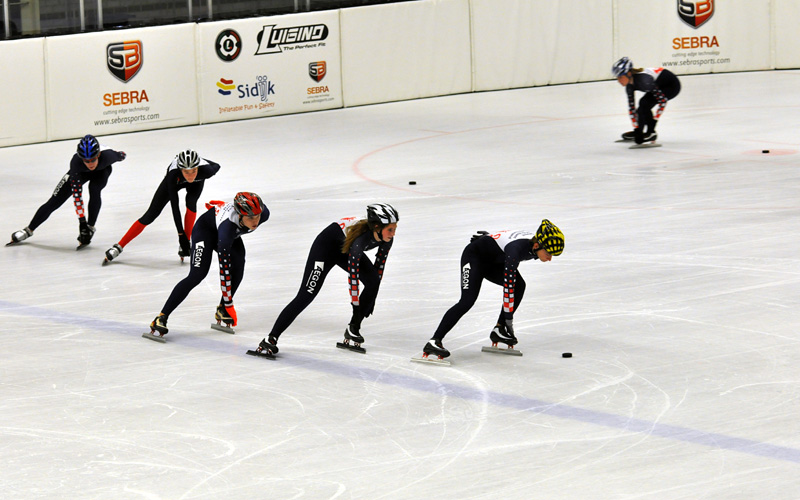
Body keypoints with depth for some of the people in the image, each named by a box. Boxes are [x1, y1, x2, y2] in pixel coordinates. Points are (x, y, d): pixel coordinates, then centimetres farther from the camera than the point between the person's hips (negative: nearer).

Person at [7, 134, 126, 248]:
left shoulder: (107, 155, -42)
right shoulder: (76, 162, -42)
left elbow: (120, 156, -14)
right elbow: (76, 193, -39)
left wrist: (121, 155, 11)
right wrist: (82, 221, -40)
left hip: (102, 171, 0)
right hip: (81, 172, 0)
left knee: (94, 189, -32)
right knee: (54, 202, -2)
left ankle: (90, 227, -11)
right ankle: (29, 230, 15)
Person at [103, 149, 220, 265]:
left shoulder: (205, 170, -42)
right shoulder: (174, 174, -44)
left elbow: (216, 166, -16)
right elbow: (174, 206, -39)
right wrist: (181, 234, -38)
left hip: (196, 183, 1)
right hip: (176, 180, -1)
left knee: (191, 203, -30)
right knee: (151, 214, -3)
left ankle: (185, 244, -12)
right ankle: (118, 247, 6)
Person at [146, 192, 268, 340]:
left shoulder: (263, 213, -31)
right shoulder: (228, 225, -43)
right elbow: (224, 269, -36)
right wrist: (229, 304, -32)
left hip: (233, 236, 6)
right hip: (206, 228, -6)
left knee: (238, 269, -17)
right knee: (197, 275, -19)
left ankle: (222, 311, 3)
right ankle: (161, 318, -20)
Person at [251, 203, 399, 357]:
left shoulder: (387, 239, -20)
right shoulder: (360, 238, -41)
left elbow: (379, 267, -3)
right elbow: (353, 276, -36)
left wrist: (371, 299, 0)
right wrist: (356, 308, -32)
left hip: (346, 249, 7)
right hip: (327, 245, -7)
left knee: (373, 282, -12)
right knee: (307, 294, -14)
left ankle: (353, 330, 2)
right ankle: (271, 339, -14)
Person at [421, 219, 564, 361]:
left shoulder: (537, 243, -14)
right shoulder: (516, 248, -39)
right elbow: (508, 285, -35)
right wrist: (508, 317, -30)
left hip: (494, 261, 8)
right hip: (474, 255, -8)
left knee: (519, 285, -12)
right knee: (468, 300, -22)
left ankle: (499, 330, -3)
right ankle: (434, 341, -26)